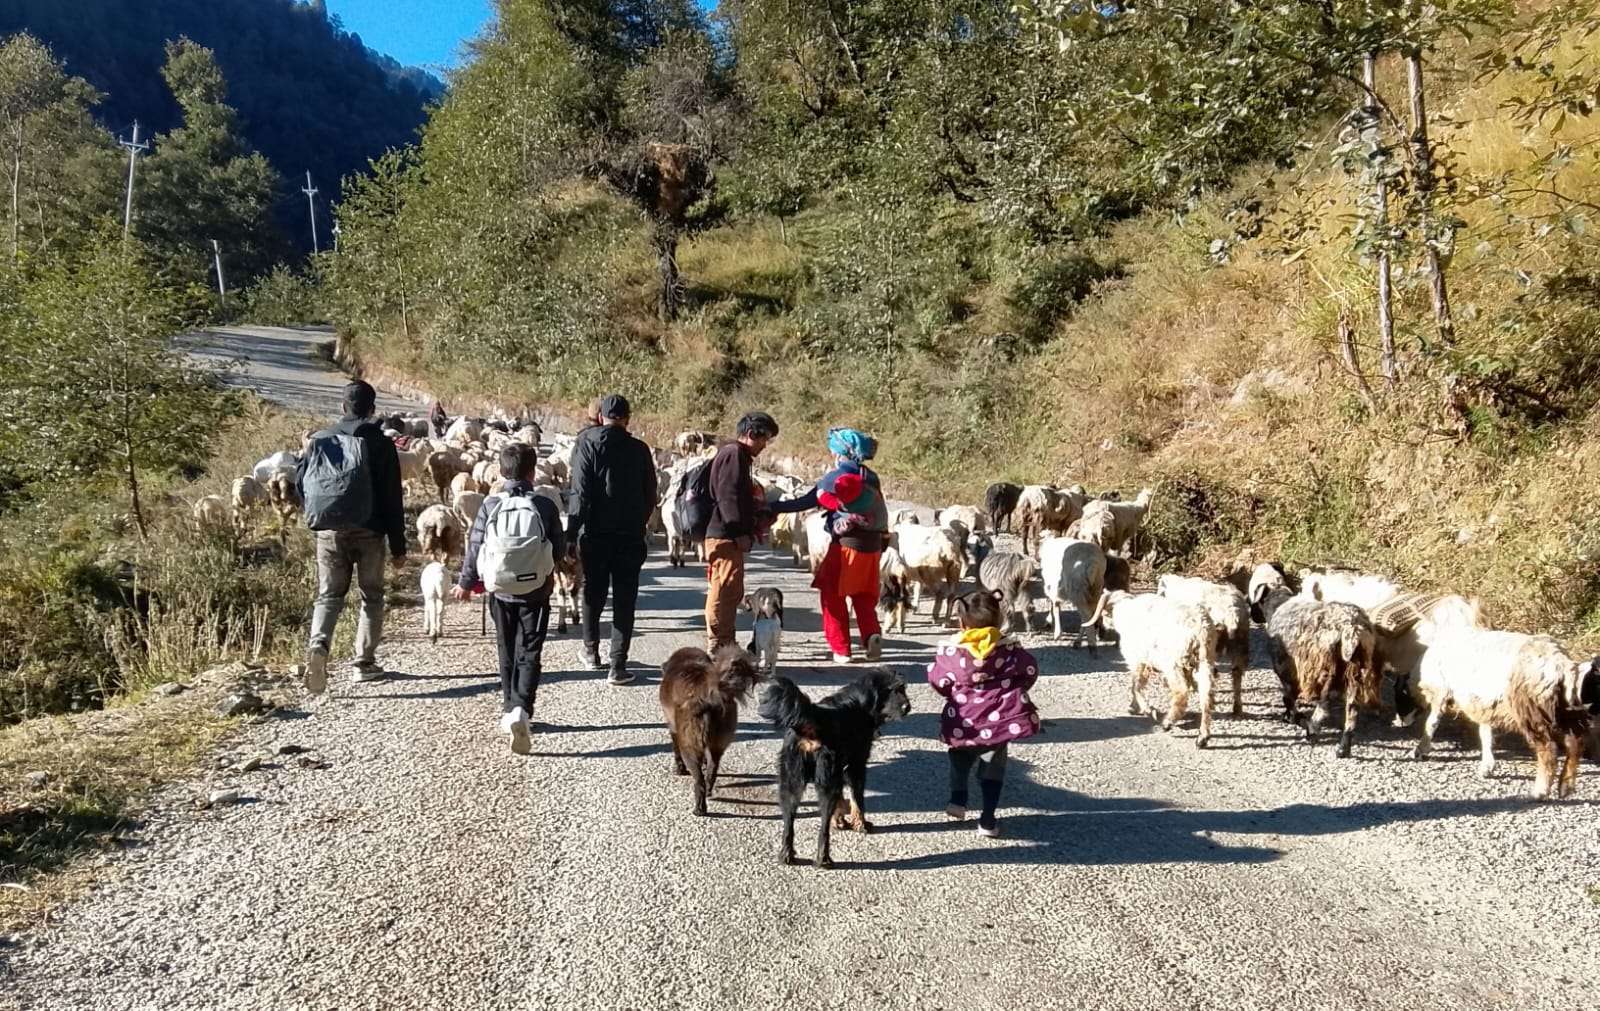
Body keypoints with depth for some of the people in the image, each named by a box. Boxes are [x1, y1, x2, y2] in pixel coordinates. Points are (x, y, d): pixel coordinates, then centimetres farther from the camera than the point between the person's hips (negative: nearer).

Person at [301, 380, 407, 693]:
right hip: (369, 532, -2)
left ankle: (318, 644, -18)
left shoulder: (321, 439, 2)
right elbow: (393, 499, -5)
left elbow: (301, 482, 3)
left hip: (330, 530, 2)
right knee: (371, 596, 12)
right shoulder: (381, 443, -5)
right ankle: (365, 662, 13)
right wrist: (398, 546, 0)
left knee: (329, 595, 8)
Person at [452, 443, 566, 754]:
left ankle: (509, 709, 25)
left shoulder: (490, 505, -3)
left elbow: (475, 546, 0)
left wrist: (466, 583, 13)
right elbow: (560, 548, 0)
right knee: (529, 653, -1)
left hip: (501, 591, 2)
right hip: (536, 592, -2)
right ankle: (521, 709, -20)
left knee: (507, 652, 18)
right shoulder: (545, 506, -7)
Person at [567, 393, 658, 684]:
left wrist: (571, 534, -9)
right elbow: (650, 496, 4)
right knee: (624, 600, 3)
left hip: (595, 533, 0)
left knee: (593, 593, 18)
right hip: (630, 535, 0)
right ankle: (618, 666, -2)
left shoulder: (587, 445, -5)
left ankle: (591, 651, 33)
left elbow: (581, 493, -11)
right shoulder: (640, 450, 0)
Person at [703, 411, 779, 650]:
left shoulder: (738, 455, 22)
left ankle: (721, 646, 24)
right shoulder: (734, 454, -11)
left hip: (725, 536, 11)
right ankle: (718, 646, -9)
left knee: (730, 592, 16)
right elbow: (728, 495, -20)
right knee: (726, 590, -10)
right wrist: (742, 532, -21)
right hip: (727, 537, -11)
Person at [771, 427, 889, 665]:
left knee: (833, 595, 5)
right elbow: (879, 511, 11)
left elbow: (807, 502, -5)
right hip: (873, 544, 6)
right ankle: (872, 634, -6)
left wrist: (773, 507, 0)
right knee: (863, 596, 17)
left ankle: (841, 649, 3)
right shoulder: (870, 478, 10)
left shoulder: (837, 476, -6)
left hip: (846, 543, -6)